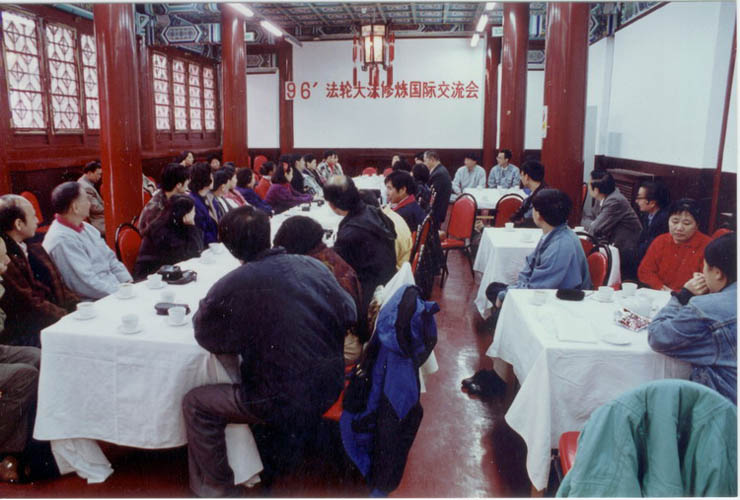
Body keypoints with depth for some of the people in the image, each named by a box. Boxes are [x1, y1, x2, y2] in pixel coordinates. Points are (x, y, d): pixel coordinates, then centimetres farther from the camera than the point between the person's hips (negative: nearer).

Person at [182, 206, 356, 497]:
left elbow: (205, 336, -4)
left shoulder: (232, 287, -18)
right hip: (330, 389, 7)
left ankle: (216, 487, 25)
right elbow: (349, 315, 4)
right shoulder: (313, 266, -5)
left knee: (195, 404, 12)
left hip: (285, 406, -6)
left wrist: (206, 307, 14)